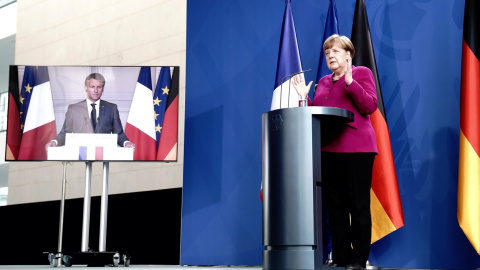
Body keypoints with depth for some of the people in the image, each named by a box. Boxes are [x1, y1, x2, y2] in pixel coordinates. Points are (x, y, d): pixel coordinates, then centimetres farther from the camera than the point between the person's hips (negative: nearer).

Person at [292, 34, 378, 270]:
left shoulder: (361, 73, 4)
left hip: (356, 149, -6)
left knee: (358, 206, -5)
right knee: (335, 207, 7)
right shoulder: (323, 82, 21)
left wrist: (350, 83, -18)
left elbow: (370, 105, -10)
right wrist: (304, 98, 6)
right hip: (328, 149, 6)